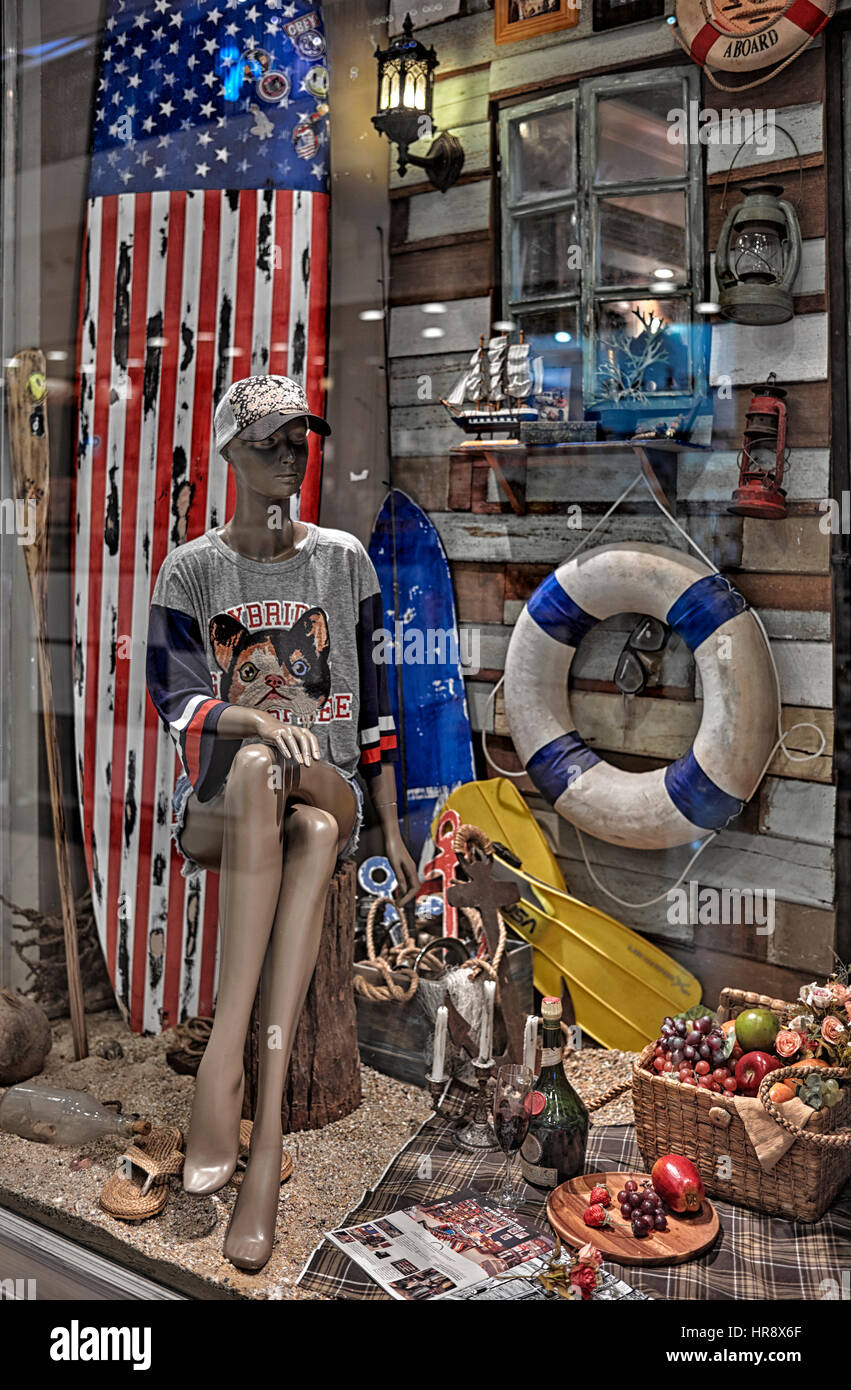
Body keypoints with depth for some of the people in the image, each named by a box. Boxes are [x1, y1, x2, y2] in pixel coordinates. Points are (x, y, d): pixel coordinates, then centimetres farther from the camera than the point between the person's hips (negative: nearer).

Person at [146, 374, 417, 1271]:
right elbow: (177, 701, -5)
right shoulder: (192, 569, 7)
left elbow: (372, 697, 11)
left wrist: (390, 827, 6)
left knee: (314, 834, -36)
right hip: (212, 807, -1)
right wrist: (259, 721, -27)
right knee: (254, 770, -38)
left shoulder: (343, 560, 11)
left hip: (332, 792, 2)